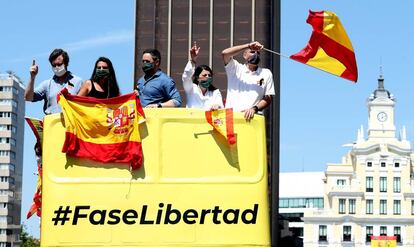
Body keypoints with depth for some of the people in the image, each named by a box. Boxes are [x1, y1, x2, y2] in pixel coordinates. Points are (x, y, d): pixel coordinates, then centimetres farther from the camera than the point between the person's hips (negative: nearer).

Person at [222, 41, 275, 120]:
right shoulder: (236, 68, 12)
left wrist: (254, 109, -12)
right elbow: (225, 53, -6)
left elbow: (268, 99, 7)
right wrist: (248, 45, -9)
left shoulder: (266, 73, 14)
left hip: (252, 117, 1)